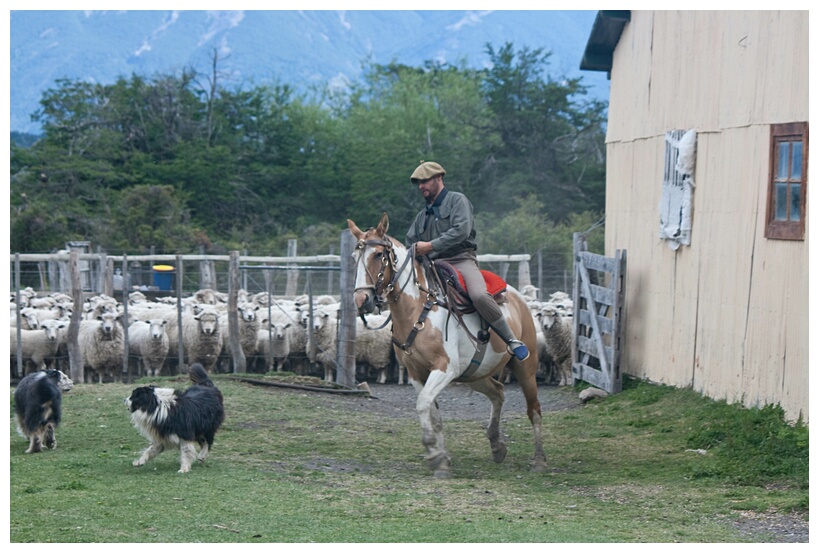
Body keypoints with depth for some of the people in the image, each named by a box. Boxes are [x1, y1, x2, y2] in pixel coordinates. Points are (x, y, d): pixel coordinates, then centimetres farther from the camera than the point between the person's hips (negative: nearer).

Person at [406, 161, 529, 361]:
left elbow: (462, 230, -12)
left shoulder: (457, 200, 5)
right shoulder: (422, 216, 26)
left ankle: (512, 340, -21)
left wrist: (431, 246, -18)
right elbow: (410, 242, 25)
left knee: (479, 296, -32)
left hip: (461, 260, -7)